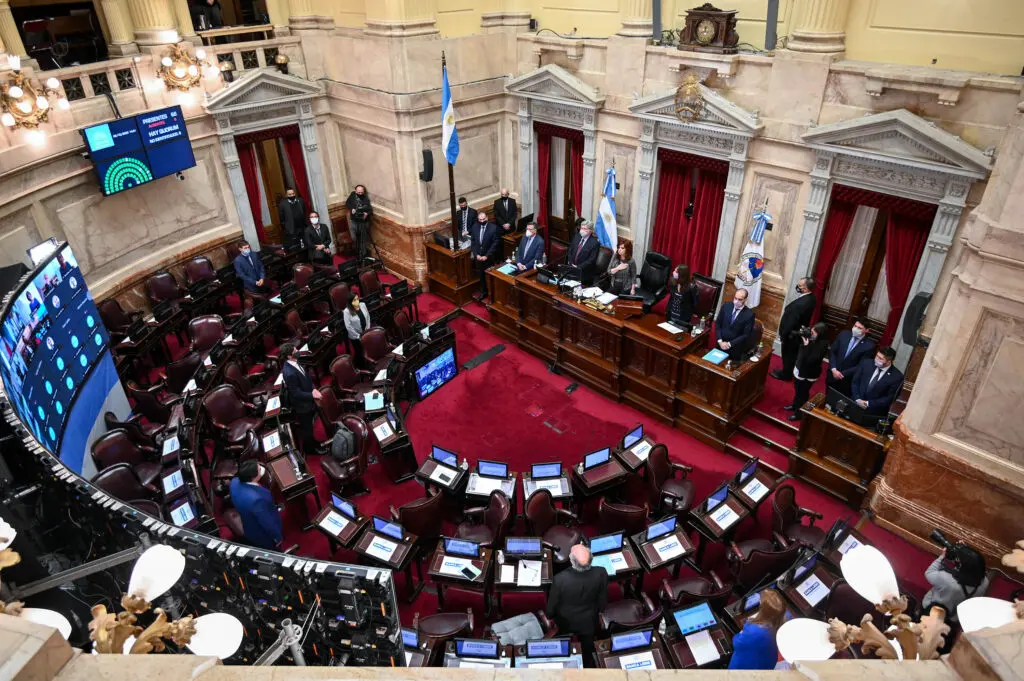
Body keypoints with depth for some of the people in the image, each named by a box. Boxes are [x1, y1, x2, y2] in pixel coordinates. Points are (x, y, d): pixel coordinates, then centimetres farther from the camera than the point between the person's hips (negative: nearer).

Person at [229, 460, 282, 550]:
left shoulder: (235, 482, -23)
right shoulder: (256, 499, -46)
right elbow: (267, 522, -27)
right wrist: (277, 536, -13)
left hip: (250, 529, 7)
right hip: (264, 535, -7)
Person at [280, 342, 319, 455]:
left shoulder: (295, 362, -10)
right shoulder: (289, 373, -37)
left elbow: (307, 376, 3)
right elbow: (296, 393, -29)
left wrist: (313, 388, -10)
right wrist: (312, 395, -24)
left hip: (308, 401, 8)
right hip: (302, 405, -8)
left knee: (309, 425, 30)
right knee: (306, 428, 17)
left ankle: (312, 443, 54)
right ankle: (309, 450, 41)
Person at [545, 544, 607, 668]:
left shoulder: (561, 578, -38)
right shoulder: (601, 574, -34)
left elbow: (552, 603, -18)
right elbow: (603, 599, -13)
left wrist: (549, 615, 4)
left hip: (565, 622, 0)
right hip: (588, 622, 0)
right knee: (587, 652, 30)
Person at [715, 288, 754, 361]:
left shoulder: (749, 314, -14)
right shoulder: (726, 306, -4)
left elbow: (746, 335, -13)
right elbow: (717, 324, 1)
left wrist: (729, 344, -16)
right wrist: (720, 341, -10)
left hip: (735, 348, -3)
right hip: (721, 344, 3)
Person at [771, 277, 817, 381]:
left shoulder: (800, 304, -38)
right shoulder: (811, 298, -8)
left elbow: (791, 322, -27)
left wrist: (783, 335, -16)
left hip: (792, 334, -8)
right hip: (801, 331, 8)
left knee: (788, 354, 14)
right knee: (793, 353, 26)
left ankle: (786, 374, 34)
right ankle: (789, 371, 45)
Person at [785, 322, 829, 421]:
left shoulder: (822, 345, -29)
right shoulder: (811, 337, -8)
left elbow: (810, 360, -33)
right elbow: (798, 342, 8)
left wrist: (806, 345, -34)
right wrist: (800, 335, -10)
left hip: (808, 374, -8)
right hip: (799, 368, 8)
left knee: (802, 393, 10)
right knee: (797, 389, 27)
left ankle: (799, 413, 28)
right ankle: (795, 405, 50)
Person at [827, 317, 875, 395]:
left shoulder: (869, 346, -13)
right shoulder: (843, 335, -2)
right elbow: (832, 352, 1)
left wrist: (842, 374, -16)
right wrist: (834, 369, -11)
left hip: (847, 381, -3)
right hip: (832, 374, 4)